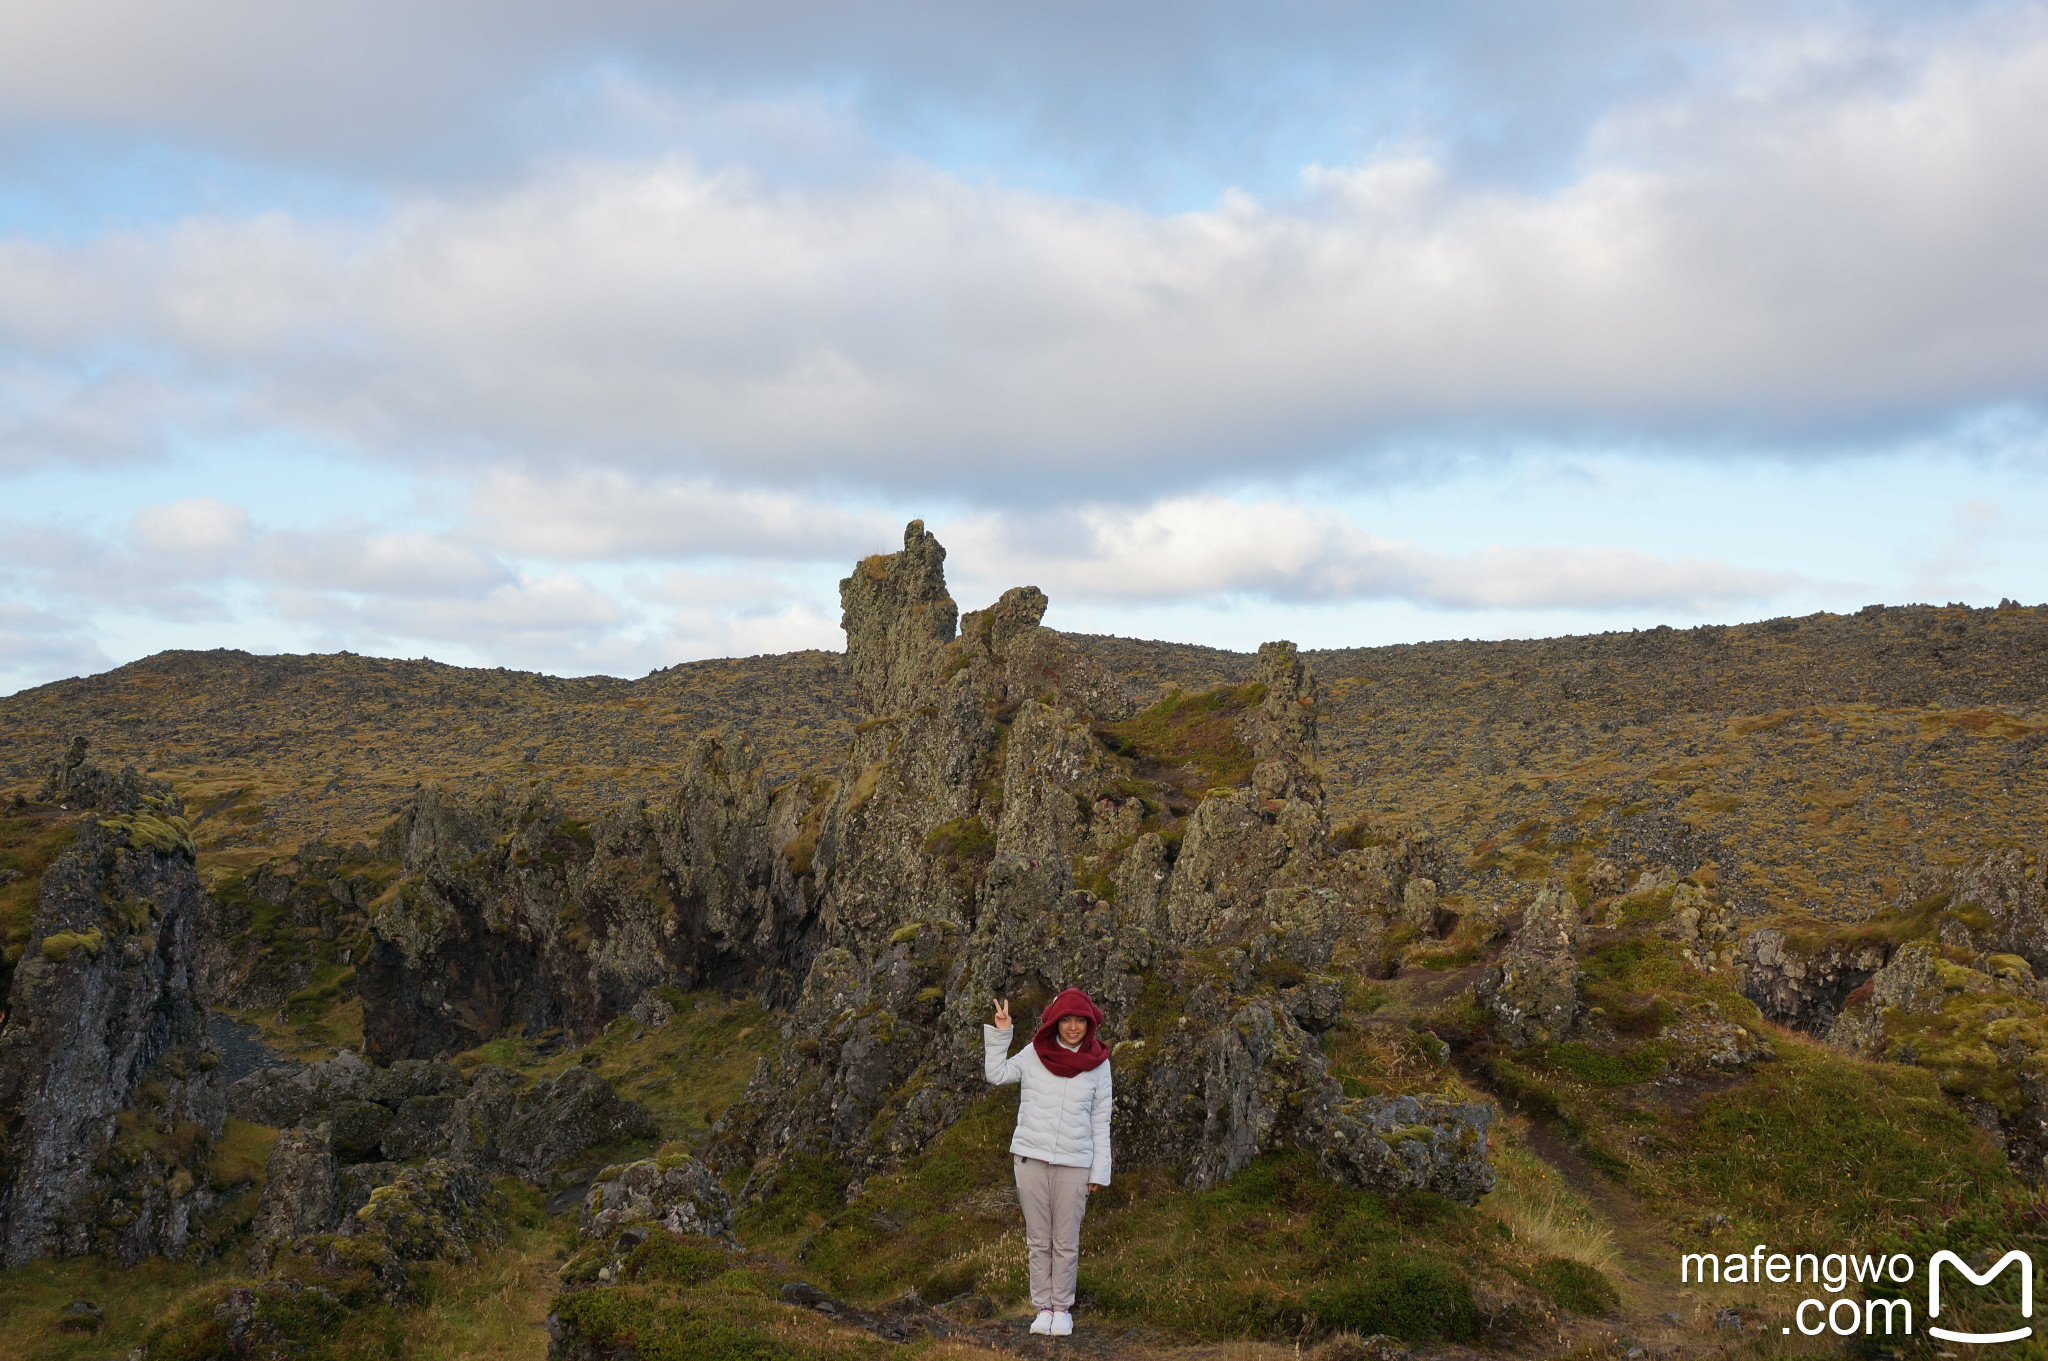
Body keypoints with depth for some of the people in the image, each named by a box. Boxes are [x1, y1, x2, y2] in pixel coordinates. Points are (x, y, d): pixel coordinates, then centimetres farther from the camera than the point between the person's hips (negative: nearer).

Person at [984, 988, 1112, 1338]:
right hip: (1031, 1158, 1)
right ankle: (1043, 1307, 16)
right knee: (1038, 1240, 7)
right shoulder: (1034, 1053, 1)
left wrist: (1099, 1171, 2)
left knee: (1066, 1243, 3)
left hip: (1074, 1164, -1)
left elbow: (1100, 1122, 4)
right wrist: (1000, 1033, 3)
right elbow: (996, 1074, 10)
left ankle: (1063, 1307, 16)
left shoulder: (1098, 1063, 1)